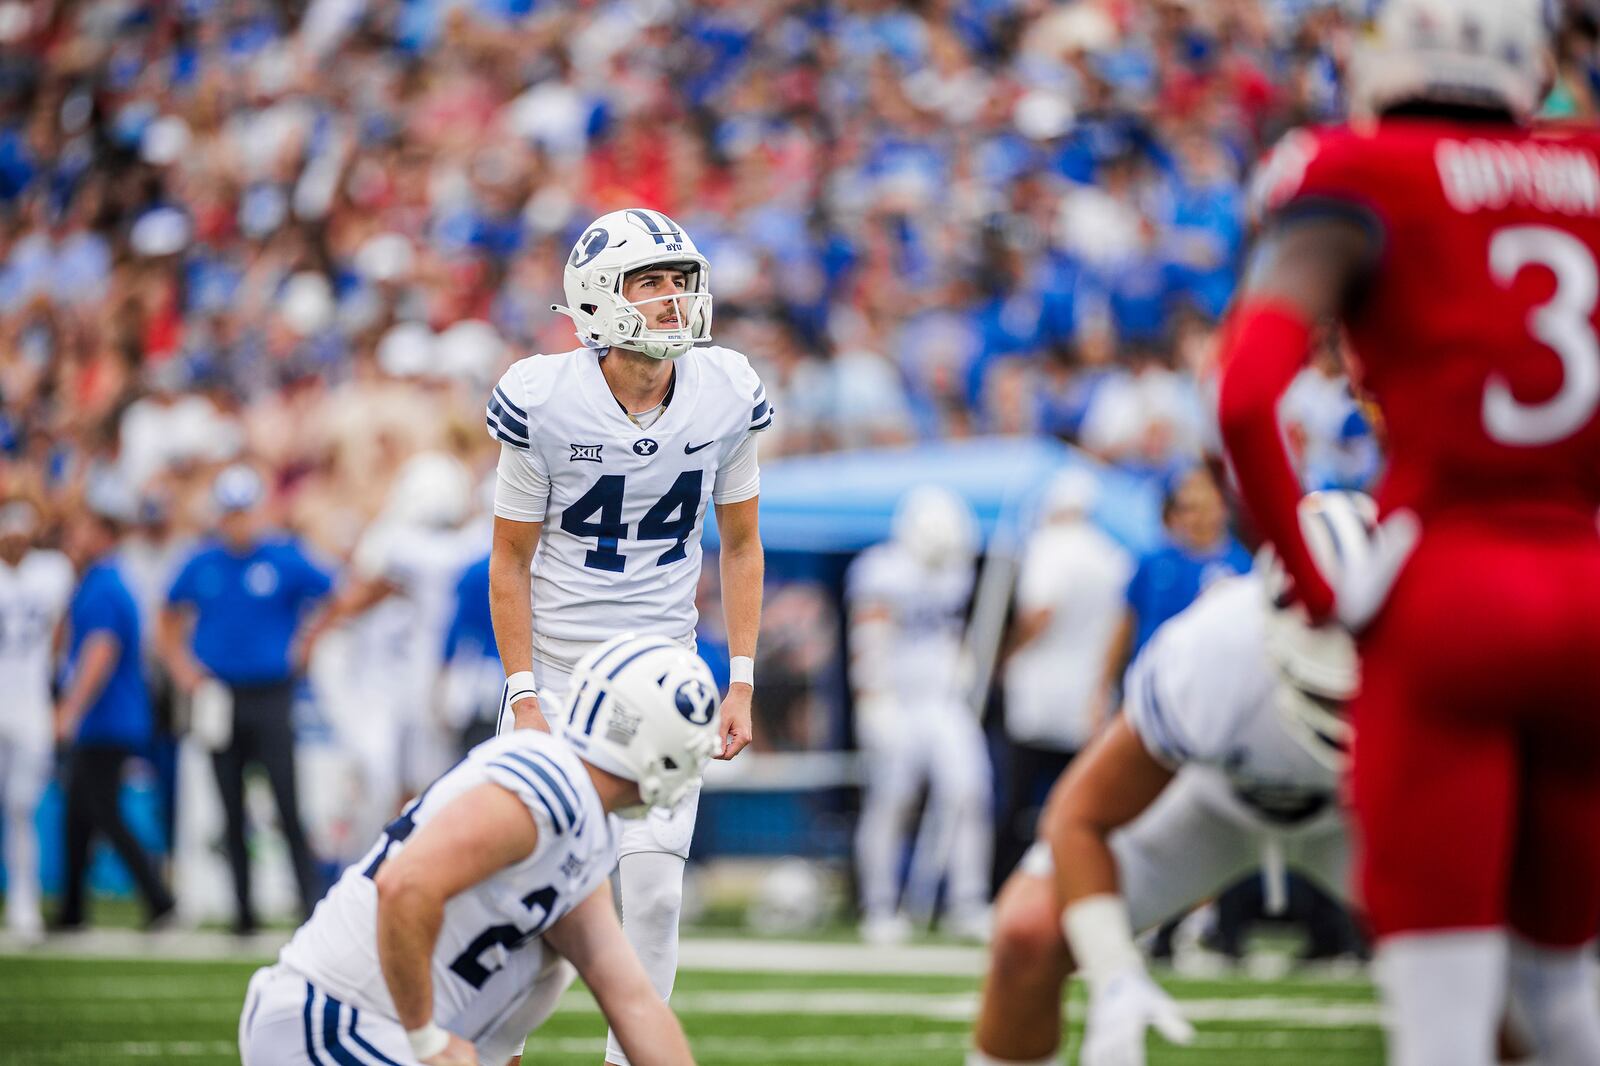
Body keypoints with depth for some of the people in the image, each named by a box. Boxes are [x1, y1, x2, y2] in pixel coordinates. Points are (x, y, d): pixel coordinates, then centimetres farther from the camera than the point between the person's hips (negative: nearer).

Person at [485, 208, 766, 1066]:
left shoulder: (726, 396, -5)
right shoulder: (545, 404, -15)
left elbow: (740, 544, 6)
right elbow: (510, 556, -7)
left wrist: (741, 683, 1)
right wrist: (523, 697, -11)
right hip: (559, 665, -3)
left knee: (654, 886, -4)